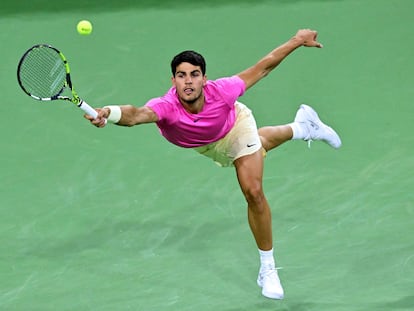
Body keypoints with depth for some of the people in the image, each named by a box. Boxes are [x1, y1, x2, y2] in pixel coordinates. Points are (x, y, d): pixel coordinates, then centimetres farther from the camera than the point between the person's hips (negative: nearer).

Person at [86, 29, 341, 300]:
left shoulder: (221, 91, -44)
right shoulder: (166, 106, -48)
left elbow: (262, 67, -29)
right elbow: (137, 114, -71)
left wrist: (298, 40, -22)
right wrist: (108, 114, -93)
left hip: (236, 124, -2)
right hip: (205, 146, 2)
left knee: (254, 192, -11)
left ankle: (268, 268, 12)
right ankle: (301, 128, 67)